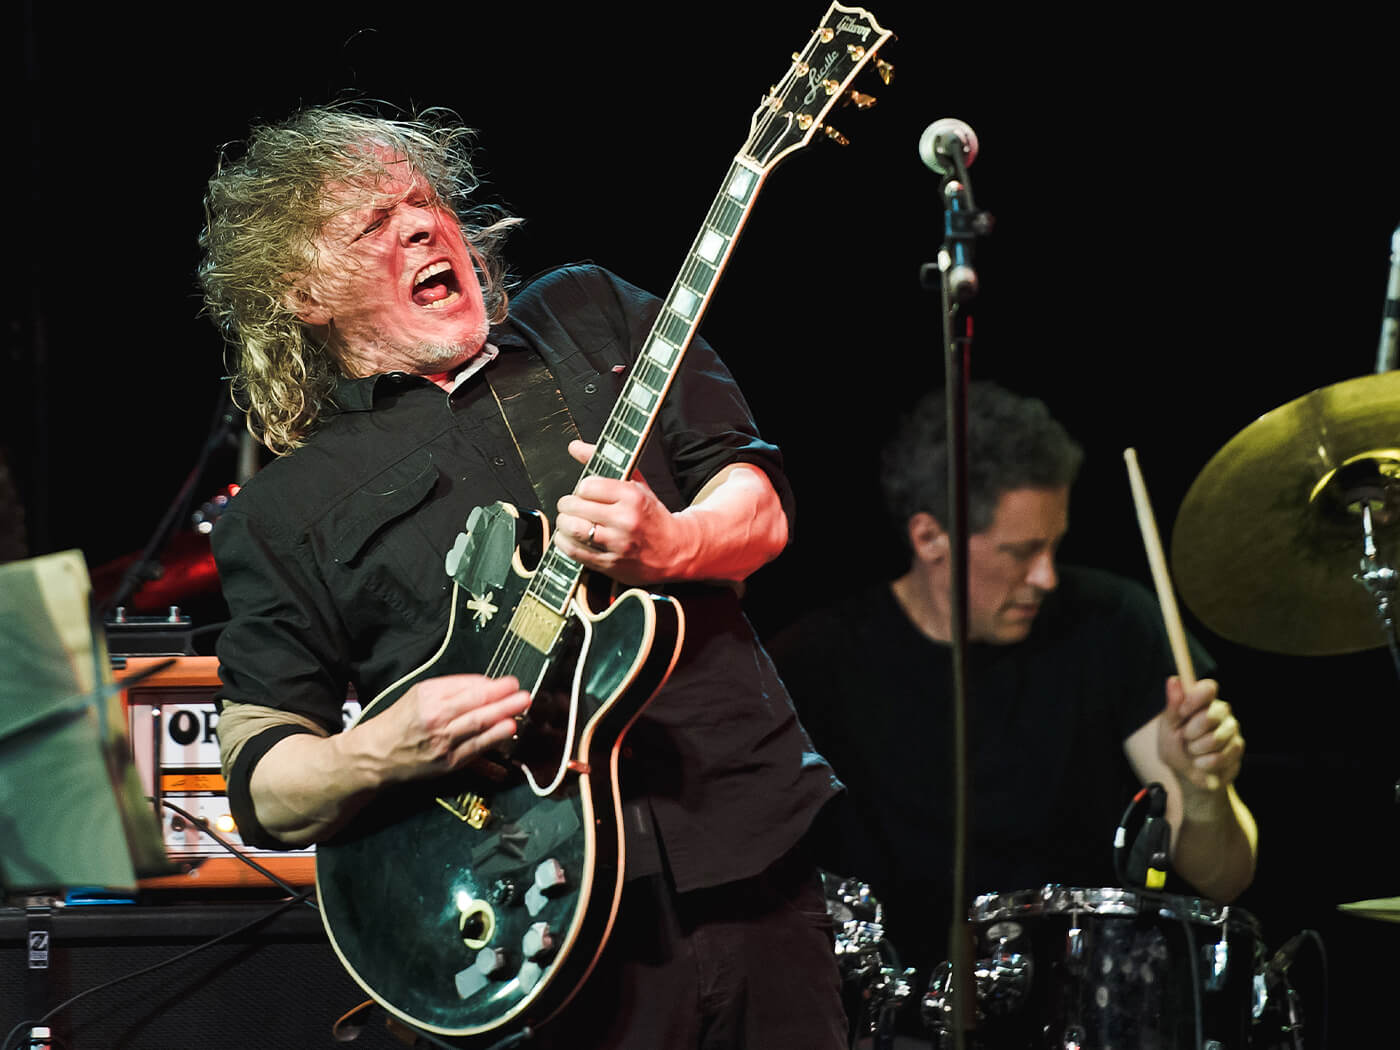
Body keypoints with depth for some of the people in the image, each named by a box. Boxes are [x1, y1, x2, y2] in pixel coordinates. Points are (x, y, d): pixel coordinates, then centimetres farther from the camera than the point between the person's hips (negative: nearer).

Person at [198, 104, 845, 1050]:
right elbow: (261, 785, 2)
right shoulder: (287, 512, 5)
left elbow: (759, 501, 7)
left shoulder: (593, 319, 14)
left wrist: (667, 547, -14)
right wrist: (380, 753, -18)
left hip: (754, 862, 3)